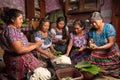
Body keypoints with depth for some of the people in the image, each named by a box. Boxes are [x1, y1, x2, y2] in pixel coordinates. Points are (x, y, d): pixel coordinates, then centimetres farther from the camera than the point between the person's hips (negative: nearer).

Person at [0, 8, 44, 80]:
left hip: (23, 58, 9)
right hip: (18, 61, -9)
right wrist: (35, 45, -14)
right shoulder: (10, 30, -18)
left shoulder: (15, 29, 10)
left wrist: (35, 43, 1)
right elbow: (19, 50, -23)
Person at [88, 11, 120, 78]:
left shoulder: (109, 27, -13)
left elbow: (111, 43, -18)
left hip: (109, 56, -3)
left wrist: (98, 48, -29)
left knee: (111, 75, -4)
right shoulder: (92, 30, -1)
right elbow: (91, 41, 9)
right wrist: (91, 43, -16)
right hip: (96, 56, 3)